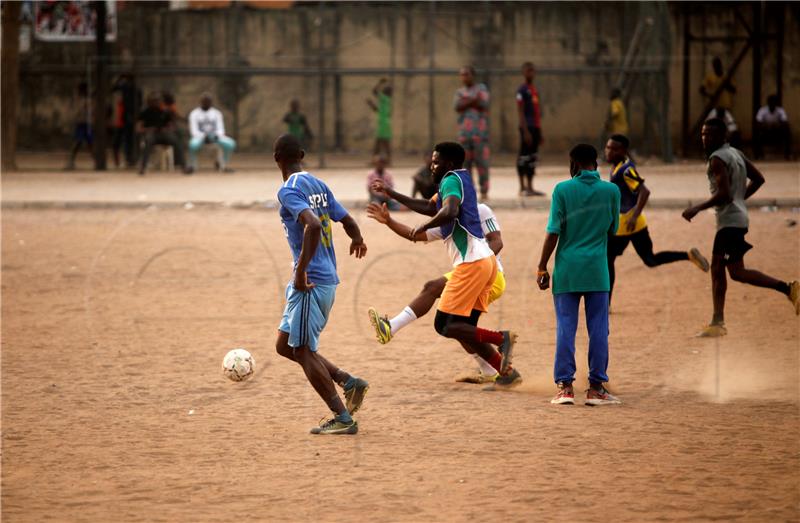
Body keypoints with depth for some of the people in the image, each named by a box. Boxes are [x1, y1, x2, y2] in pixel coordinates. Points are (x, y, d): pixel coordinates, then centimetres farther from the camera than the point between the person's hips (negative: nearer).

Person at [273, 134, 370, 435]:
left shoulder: (289, 190, -13)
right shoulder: (319, 186, 12)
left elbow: (313, 225, -29)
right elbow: (348, 221, 19)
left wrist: (301, 271, -26)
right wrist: (357, 240, 42)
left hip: (310, 282, -9)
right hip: (328, 278, 9)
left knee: (303, 351, -4)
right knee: (285, 345, 16)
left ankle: (343, 418, -4)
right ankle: (348, 382, 11)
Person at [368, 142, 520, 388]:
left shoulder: (452, 181, -8)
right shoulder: (459, 180, 22)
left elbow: (449, 212, -29)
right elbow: (431, 208, 36)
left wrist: (423, 227, -14)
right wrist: (391, 193, 37)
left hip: (471, 264, -10)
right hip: (485, 260, 10)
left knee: (445, 325, -10)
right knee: (464, 330, 10)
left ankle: (501, 338, -17)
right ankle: (507, 371, 6)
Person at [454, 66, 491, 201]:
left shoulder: (481, 88, 7)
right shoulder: (460, 92, 17)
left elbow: (483, 104, -9)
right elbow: (457, 106, 0)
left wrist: (466, 102, -5)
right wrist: (474, 100, -9)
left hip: (480, 130, -4)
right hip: (464, 131, 4)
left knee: (481, 162, -7)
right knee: (465, 162, -1)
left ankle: (484, 191, -4)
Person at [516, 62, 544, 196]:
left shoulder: (534, 90, 17)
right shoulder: (522, 90, -8)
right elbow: (520, 112, -13)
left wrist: (539, 131, 20)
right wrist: (525, 131, -19)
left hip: (535, 128, 9)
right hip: (527, 128, -9)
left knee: (533, 158, 10)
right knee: (524, 157, -6)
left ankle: (530, 187, 14)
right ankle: (523, 188, -3)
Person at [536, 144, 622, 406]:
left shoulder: (563, 190, -4)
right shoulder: (611, 191, 1)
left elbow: (553, 233, -6)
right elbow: (612, 229, 12)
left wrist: (542, 269, -1)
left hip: (567, 269, -1)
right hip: (597, 270, 1)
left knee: (565, 329, 3)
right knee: (598, 330, 5)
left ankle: (565, 386, -1)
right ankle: (596, 387, 6)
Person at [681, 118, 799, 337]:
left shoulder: (717, 159, -14)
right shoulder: (736, 153, 14)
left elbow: (723, 194, -23)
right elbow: (758, 179, 20)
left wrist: (697, 208, -15)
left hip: (730, 219, -10)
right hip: (733, 219, 10)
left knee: (737, 272, -12)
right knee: (717, 270, 11)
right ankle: (717, 323, 12)